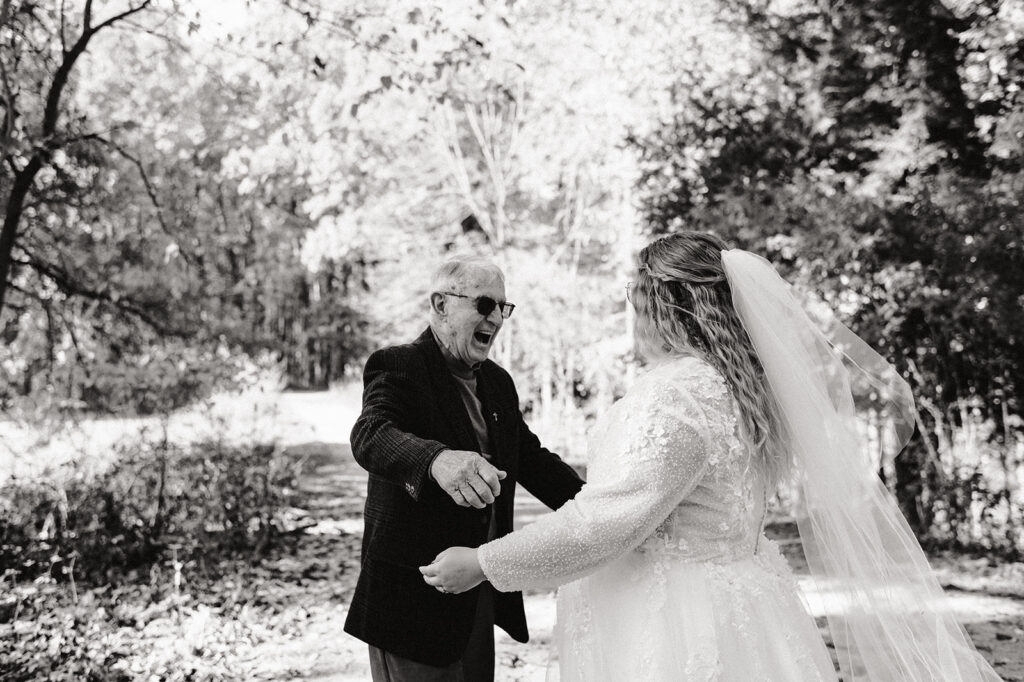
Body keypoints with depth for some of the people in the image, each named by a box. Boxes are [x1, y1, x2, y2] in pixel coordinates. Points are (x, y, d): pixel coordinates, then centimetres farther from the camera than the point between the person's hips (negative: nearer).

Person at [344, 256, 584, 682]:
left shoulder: (497, 382, 12)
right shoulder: (397, 368, -12)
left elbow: (531, 457, 15)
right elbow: (371, 436, -30)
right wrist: (436, 459, -52)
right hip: (414, 593, -7)